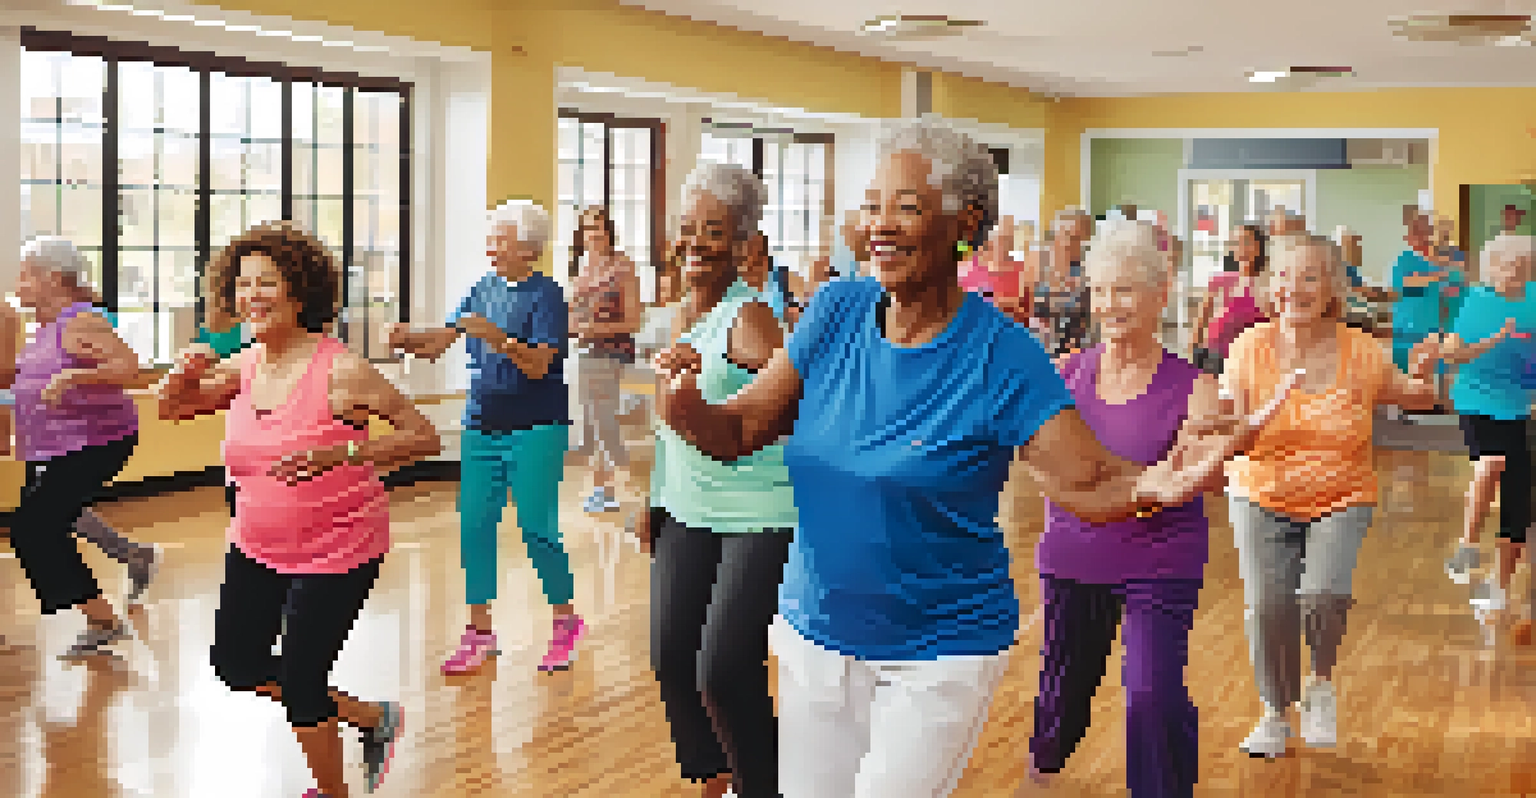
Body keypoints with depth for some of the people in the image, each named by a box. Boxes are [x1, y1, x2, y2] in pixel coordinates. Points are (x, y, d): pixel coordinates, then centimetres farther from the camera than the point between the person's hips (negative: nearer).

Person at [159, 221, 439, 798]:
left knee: (299, 684, -3)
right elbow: (170, 408, 13)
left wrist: (340, 453, -34)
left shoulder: (338, 371, -21)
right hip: (258, 546, 7)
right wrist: (186, 373, -10)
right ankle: (372, 718, 34)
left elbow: (423, 436, -22)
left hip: (338, 550, -7)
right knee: (235, 663, 16)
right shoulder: (243, 368, -2)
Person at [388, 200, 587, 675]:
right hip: (481, 426, 6)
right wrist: (408, 340, -10)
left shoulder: (546, 295, -7)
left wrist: (499, 338, -30)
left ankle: (566, 621, 15)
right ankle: (480, 632, 14)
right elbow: (440, 342, 9)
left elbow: (538, 365, -17)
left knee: (536, 527, -5)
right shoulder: (484, 290, 12)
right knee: (474, 526, 4)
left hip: (535, 428, -6)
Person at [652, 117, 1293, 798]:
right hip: (813, 633, 5)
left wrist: (1152, 486, -37)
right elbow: (740, 430, -3)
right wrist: (687, 410, -24)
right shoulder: (837, 312, -4)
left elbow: (1088, 482, -16)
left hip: (940, 651, -4)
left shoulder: (1002, 355, -14)